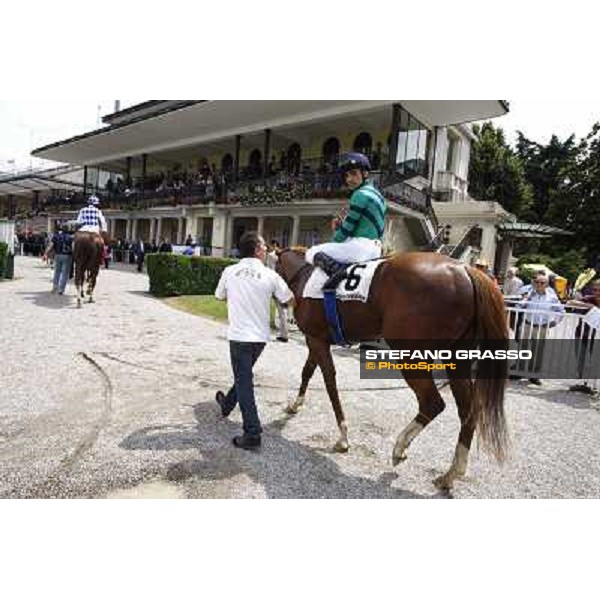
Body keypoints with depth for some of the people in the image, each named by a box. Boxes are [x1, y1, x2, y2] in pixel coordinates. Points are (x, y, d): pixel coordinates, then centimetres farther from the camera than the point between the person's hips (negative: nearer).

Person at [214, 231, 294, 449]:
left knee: (244, 382, 2)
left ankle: (252, 433, -1)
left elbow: (219, 296, 13)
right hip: (261, 336, 2)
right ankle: (228, 403, 48)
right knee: (244, 375, 24)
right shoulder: (271, 275, -6)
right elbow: (289, 300, 2)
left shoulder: (230, 271, -3)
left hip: (239, 335, -2)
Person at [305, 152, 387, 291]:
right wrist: (340, 225, 8)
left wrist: (335, 238, 8)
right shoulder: (375, 193, 18)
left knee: (312, 252, -5)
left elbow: (346, 230, -12)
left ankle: (336, 269, -28)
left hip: (360, 245, -10)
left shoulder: (360, 194, -12)